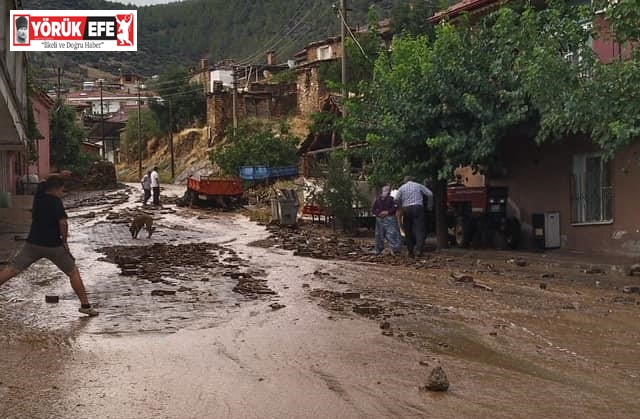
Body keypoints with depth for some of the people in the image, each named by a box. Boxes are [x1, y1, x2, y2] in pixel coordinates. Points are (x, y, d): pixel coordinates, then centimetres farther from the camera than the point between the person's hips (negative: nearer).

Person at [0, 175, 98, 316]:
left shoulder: (38, 194, 6)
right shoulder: (55, 201, -13)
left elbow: (44, 182, 27)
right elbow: (63, 222, -23)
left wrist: (60, 176, 33)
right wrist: (64, 240, -10)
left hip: (33, 243, 5)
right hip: (53, 245, -5)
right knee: (73, 273, 8)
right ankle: (85, 305, 8)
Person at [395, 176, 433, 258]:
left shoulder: (402, 188, 12)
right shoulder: (418, 185, 10)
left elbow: (397, 199, -2)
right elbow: (430, 194, 4)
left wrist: (401, 208, 12)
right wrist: (429, 206, 15)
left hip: (406, 209, 2)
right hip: (418, 208, -1)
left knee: (408, 232, 9)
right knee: (419, 229, -7)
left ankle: (411, 252, 10)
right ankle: (419, 249, -27)